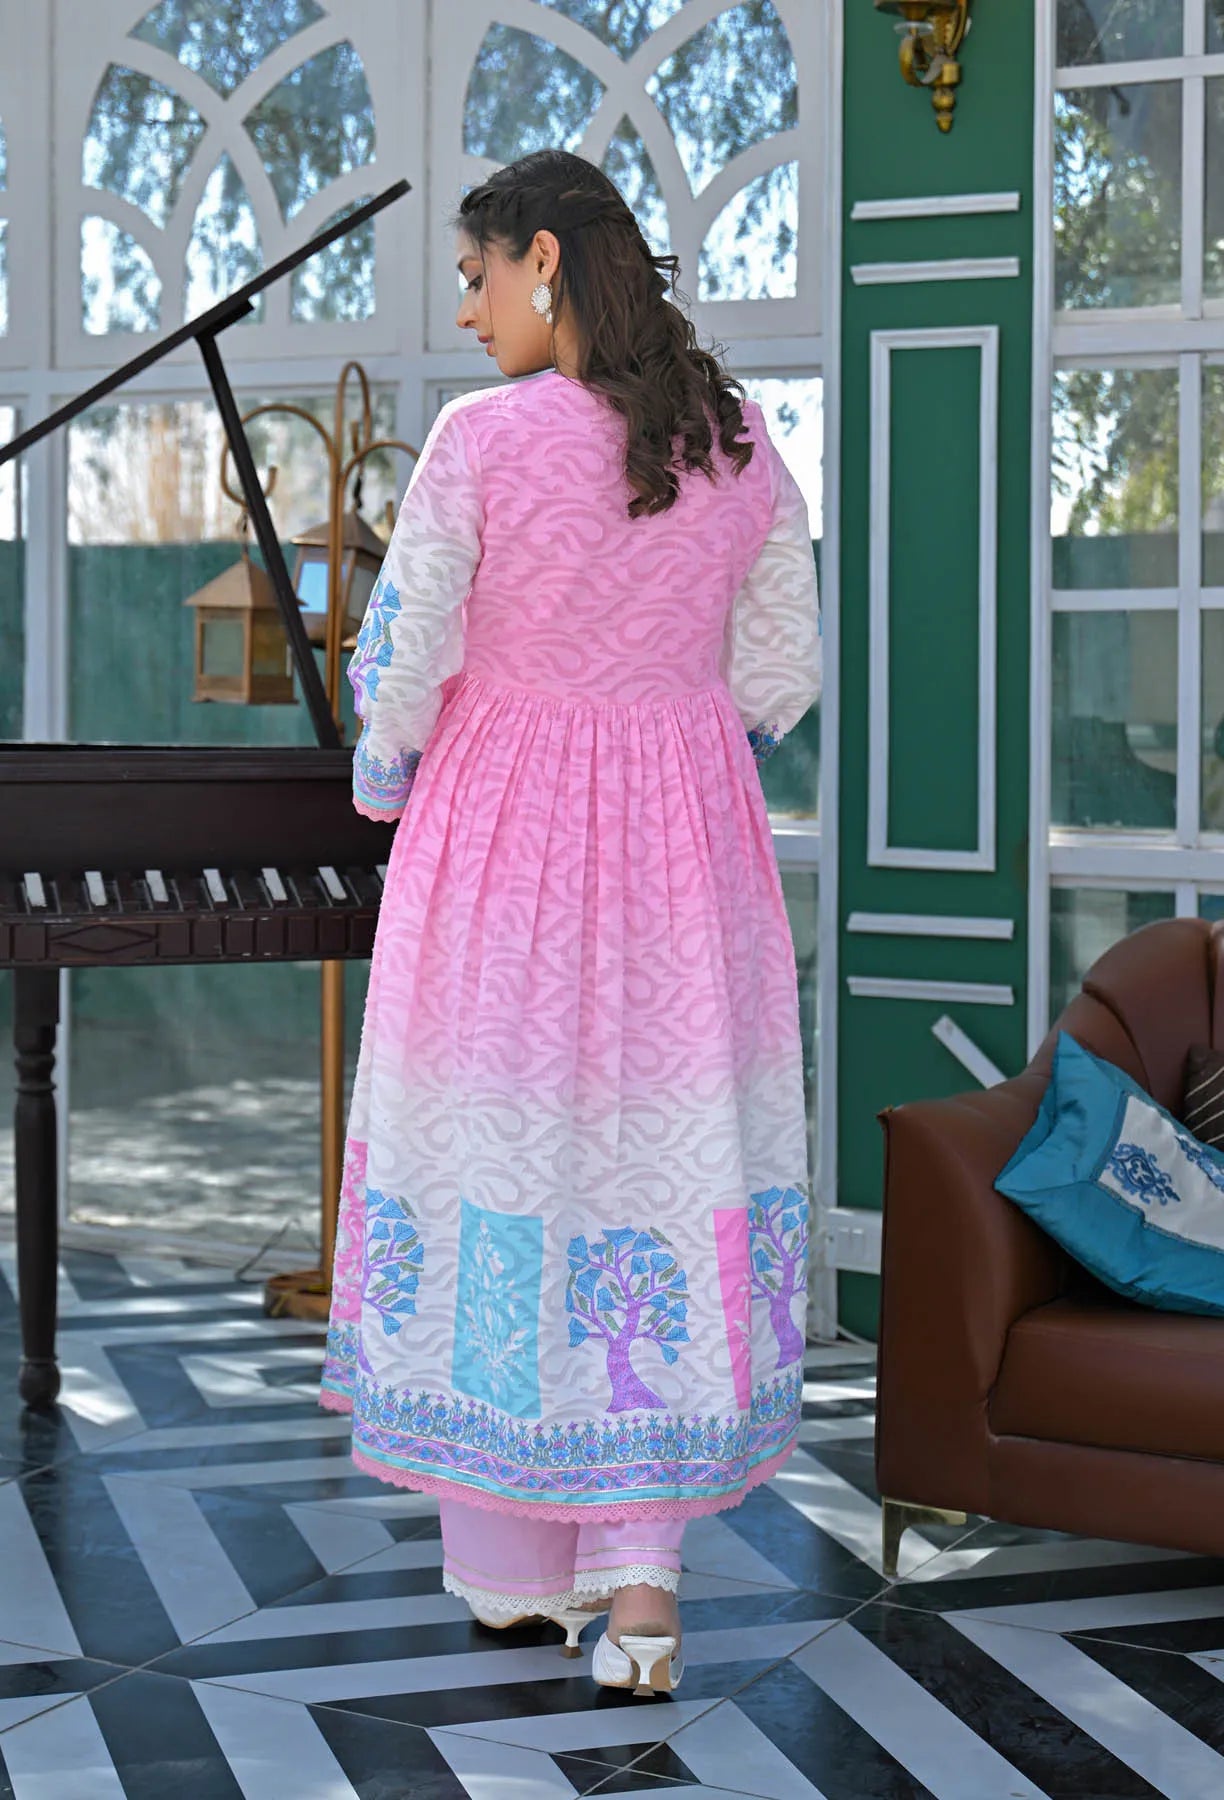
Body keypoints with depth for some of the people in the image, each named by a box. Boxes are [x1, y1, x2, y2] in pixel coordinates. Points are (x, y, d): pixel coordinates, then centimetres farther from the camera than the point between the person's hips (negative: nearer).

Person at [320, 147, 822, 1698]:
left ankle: (514, 1567, 19)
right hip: (690, 842, 3)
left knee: (493, 1160, 9)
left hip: (501, 830, -3)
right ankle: (639, 1568, 1)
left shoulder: (482, 437, -11)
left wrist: (388, 783, 11)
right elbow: (780, 672, 6)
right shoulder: (741, 441, 2)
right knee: (667, 1161, 7)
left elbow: (402, 661, -8)